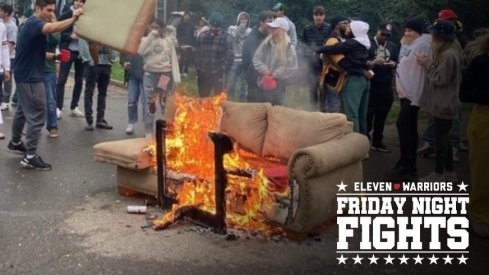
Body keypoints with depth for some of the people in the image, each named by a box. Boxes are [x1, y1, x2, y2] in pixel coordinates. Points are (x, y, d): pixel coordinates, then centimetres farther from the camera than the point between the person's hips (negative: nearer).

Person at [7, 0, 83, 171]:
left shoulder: (33, 24, 15)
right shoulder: (34, 23, -17)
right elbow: (52, 28, -41)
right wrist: (73, 19, -51)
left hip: (26, 75, 11)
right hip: (30, 77, -11)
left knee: (23, 110, 23)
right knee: (37, 115, -8)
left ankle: (15, 143, 40)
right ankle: (30, 157, -5)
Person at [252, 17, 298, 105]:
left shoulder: (288, 47, -8)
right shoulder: (266, 43, 4)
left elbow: (292, 68, -11)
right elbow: (256, 58, 6)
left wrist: (276, 74, -14)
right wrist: (263, 69, -11)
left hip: (278, 84, -4)